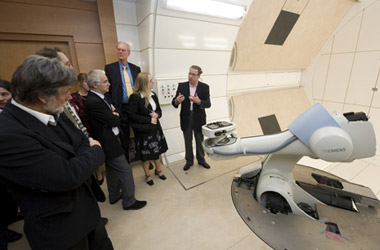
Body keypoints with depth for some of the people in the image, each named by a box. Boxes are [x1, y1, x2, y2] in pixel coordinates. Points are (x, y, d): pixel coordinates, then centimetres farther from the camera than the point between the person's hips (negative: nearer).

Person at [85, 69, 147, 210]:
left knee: (112, 169, 22)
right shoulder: (93, 102, -24)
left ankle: (114, 196, 41)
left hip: (110, 141, 11)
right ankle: (129, 201, 17)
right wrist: (116, 115, 0)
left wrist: (113, 112, -8)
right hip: (109, 143, -11)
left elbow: (111, 115, 13)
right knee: (125, 171, 0)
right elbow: (114, 121, -20)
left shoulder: (97, 98, 8)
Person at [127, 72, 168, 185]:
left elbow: (159, 110, 11)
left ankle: (158, 170, 41)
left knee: (157, 151, 18)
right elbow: (132, 115, -17)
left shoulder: (153, 95, 3)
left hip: (155, 128, 6)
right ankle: (147, 175, 33)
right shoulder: (135, 97, -16)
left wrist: (156, 115, -13)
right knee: (146, 154, 9)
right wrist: (149, 120, -20)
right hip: (143, 131, -5)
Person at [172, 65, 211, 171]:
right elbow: (174, 103, -6)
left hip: (198, 118, -1)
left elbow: (208, 104, -14)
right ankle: (189, 160, 33)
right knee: (188, 141, 14)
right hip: (186, 118, 1)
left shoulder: (204, 87, -6)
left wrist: (198, 101, -34)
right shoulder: (182, 86, -4)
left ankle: (201, 159, 36)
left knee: (200, 140, 15)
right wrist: (176, 101, -30)